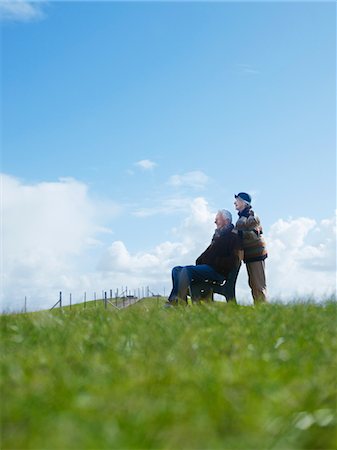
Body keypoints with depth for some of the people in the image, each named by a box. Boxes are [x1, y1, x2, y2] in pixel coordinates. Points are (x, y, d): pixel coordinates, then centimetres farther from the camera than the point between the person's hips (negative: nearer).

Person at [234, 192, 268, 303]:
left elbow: (253, 234, -24)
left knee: (259, 284, -11)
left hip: (256, 253, -10)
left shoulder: (251, 215, -12)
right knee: (253, 284, 13)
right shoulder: (242, 217, 17)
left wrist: (238, 232, -26)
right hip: (249, 255, 10)